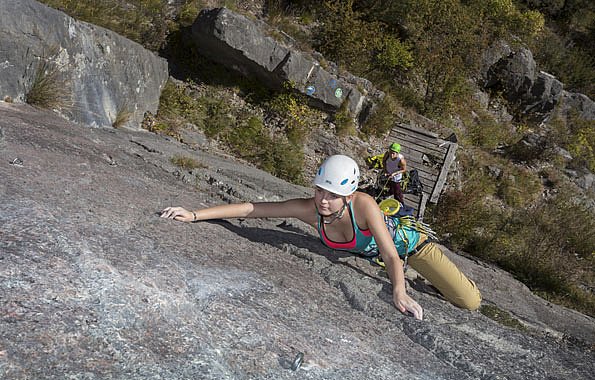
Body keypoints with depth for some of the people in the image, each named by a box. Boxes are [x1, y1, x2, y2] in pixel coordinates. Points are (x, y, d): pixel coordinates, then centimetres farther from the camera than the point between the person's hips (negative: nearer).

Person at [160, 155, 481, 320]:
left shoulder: (362, 204, -42)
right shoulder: (308, 209, -33)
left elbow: (390, 254, -41)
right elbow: (249, 209, -33)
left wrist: (399, 293, -57)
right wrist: (194, 214, -39)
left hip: (405, 240, -3)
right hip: (367, 251, 4)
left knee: (469, 302, -7)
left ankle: (436, 279, 26)